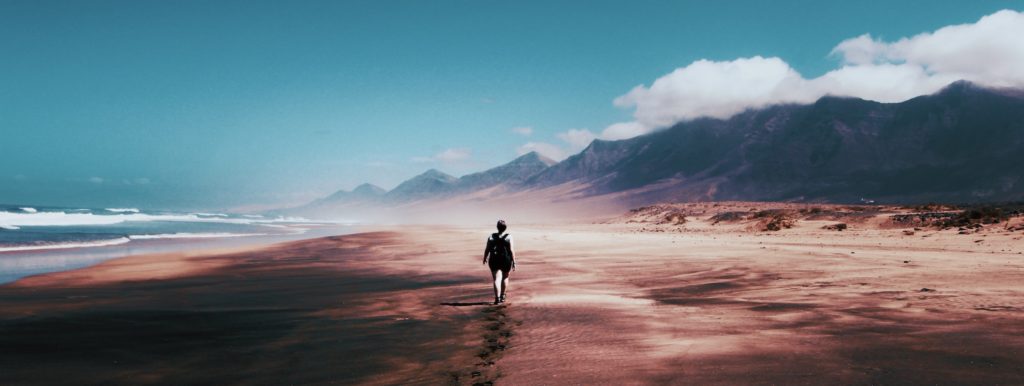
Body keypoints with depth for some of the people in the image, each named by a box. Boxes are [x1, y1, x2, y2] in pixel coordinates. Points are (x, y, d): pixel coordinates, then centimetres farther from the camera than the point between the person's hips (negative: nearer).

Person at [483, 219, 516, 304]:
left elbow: (487, 249, 2)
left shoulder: (491, 237, -1)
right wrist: (514, 262, -6)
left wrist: (485, 258, 18)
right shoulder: (509, 237, -7)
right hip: (506, 260, 0)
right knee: (505, 277, 20)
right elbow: (511, 251, -11)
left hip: (494, 261, 0)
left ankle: (497, 298, -15)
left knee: (497, 279, -1)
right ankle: (502, 296, 28)